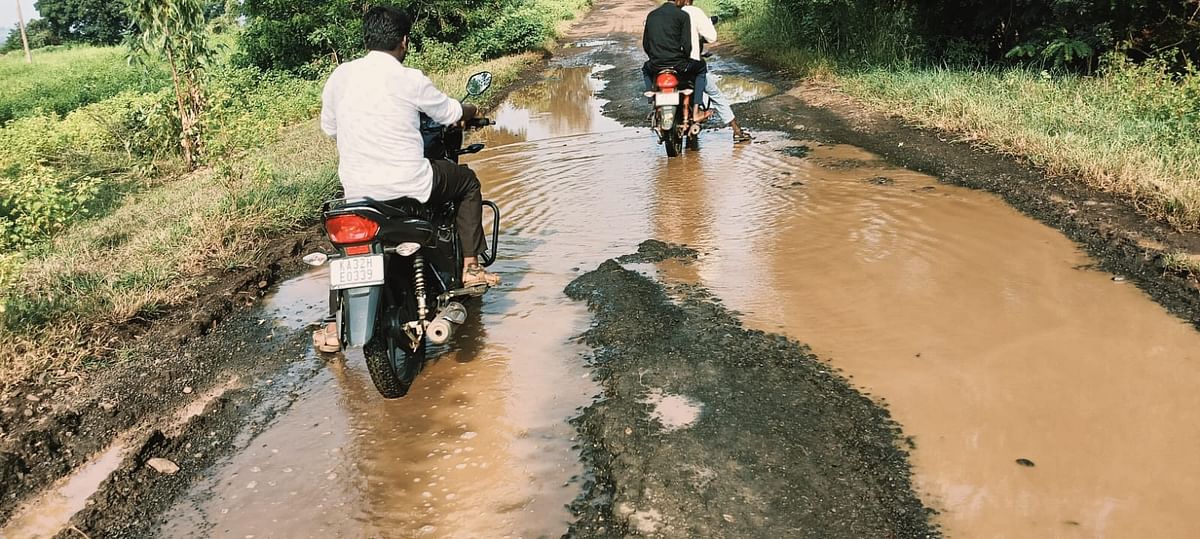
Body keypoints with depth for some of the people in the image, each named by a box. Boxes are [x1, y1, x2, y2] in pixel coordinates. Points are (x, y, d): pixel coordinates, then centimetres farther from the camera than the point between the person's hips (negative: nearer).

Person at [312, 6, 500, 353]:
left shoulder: (339, 76, 3)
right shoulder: (410, 80, -9)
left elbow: (328, 127, 16)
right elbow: (449, 113, 6)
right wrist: (473, 111, 29)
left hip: (356, 187, 5)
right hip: (408, 184, -4)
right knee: (468, 183, 21)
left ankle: (334, 327, 24)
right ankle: (470, 267, 19)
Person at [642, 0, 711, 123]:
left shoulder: (651, 15, 12)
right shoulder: (683, 15, -3)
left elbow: (645, 44, 14)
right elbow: (686, 45, -9)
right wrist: (686, 60, 10)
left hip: (655, 64, 4)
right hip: (677, 64, -4)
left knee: (646, 69, 39)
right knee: (701, 68, 23)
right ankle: (695, 112, 12)